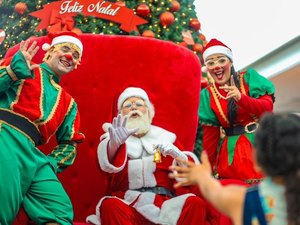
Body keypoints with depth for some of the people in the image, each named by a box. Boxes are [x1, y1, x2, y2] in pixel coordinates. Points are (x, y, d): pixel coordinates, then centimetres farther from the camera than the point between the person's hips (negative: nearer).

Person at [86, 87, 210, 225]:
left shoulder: (164, 136, 18)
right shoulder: (114, 137, 12)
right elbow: (108, 164, -13)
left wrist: (177, 155, -13)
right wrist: (115, 143, -36)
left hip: (164, 201, 2)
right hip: (128, 202, -1)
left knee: (196, 203, -26)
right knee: (110, 205, -34)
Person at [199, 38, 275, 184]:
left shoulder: (248, 78, -1)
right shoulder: (207, 95, 3)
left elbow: (268, 108, -9)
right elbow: (209, 135, 6)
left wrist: (241, 98, -25)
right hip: (231, 152, 1)